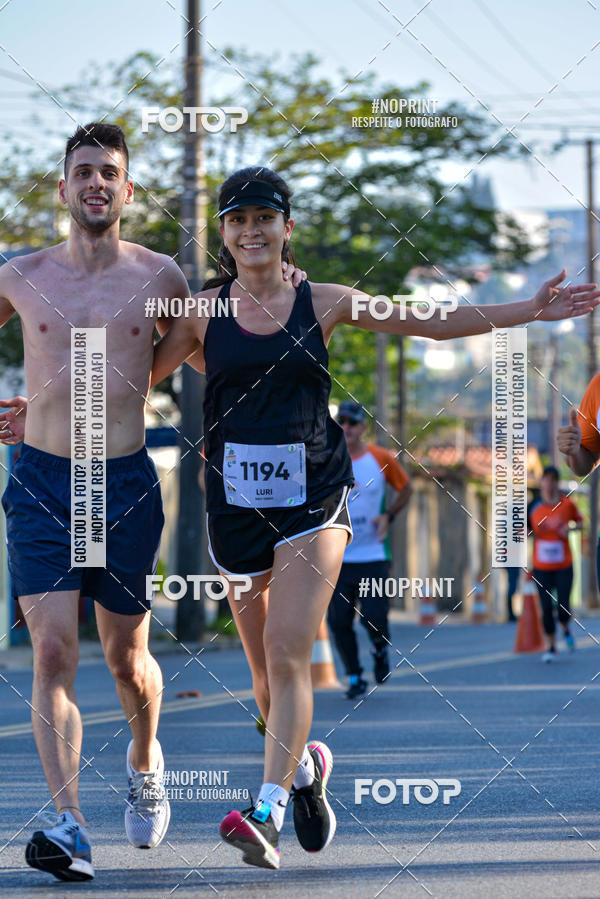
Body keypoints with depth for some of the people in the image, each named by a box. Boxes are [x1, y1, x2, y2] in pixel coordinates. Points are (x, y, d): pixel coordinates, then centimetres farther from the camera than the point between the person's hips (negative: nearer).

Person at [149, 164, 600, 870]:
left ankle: (267, 813, -21)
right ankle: (303, 767, 36)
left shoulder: (323, 303, 4)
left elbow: (436, 323, 10)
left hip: (311, 498, -2)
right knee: (266, 670, 9)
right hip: (236, 499, 2)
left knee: (288, 654, -16)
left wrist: (530, 310, 7)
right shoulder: (203, 310, 5)